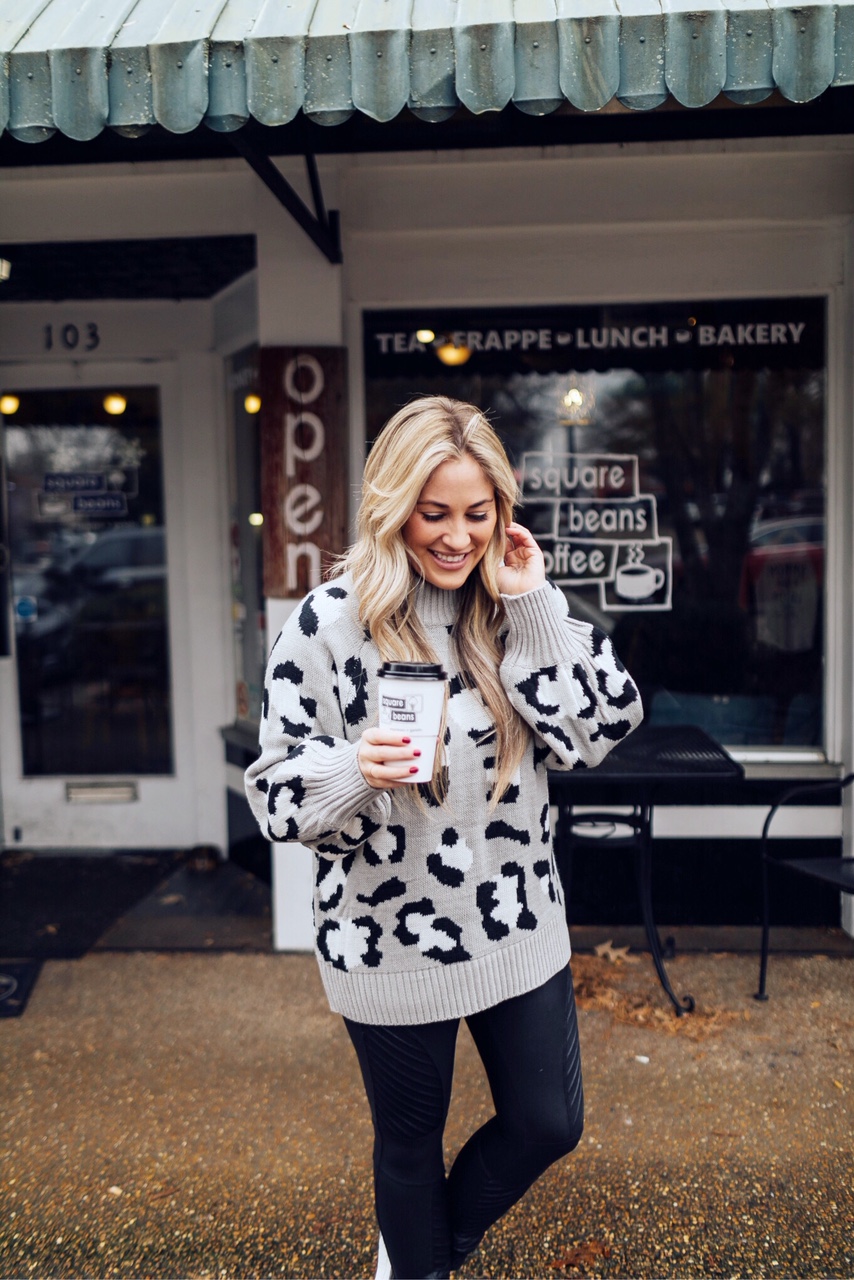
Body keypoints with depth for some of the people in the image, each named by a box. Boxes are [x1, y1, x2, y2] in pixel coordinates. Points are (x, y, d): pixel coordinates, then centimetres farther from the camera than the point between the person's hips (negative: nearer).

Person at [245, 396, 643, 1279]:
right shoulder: (329, 622, -14)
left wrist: (535, 609, -16)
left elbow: (592, 735, -8)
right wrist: (356, 768, -33)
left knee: (549, 1124, 18)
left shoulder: (516, 609, -2)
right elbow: (277, 793, -12)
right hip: (390, 936, -4)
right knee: (412, 1141, 17)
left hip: (517, 924, 4)